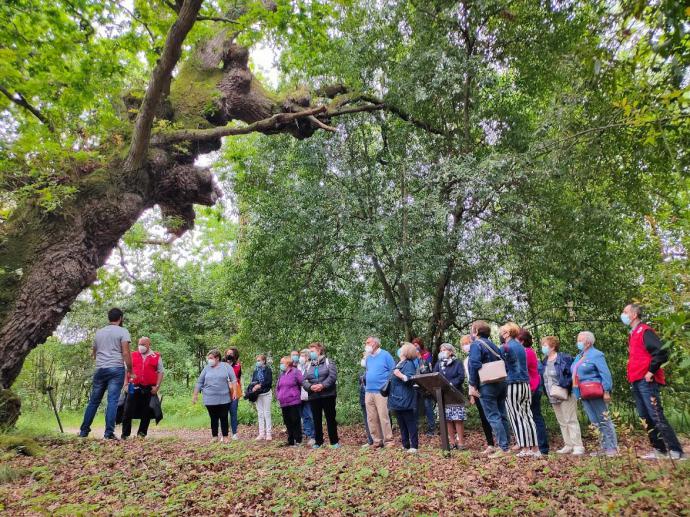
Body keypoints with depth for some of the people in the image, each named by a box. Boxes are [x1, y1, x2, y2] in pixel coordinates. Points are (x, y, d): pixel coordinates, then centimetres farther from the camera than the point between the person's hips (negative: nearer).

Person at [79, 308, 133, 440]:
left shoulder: (99, 332, 17)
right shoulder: (122, 331, -2)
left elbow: (93, 353, 27)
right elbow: (126, 353, -10)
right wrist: (130, 371, -3)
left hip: (100, 369, 6)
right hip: (116, 369, -5)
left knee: (94, 401, 14)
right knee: (112, 401, -7)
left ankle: (84, 431, 21)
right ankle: (109, 433, -9)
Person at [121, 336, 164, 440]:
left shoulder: (156, 357, 4)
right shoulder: (133, 356, 9)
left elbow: (160, 372, 3)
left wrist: (157, 386, -6)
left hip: (149, 389, -1)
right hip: (134, 388, 1)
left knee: (146, 412, 6)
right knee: (128, 411, -2)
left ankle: (142, 433, 18)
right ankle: (125, 434, 9)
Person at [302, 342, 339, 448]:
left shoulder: (328, 362, 1)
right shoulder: (309, 366, 13)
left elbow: (333, 376, -13)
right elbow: (304, 381, 4)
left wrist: (323, 385, -23)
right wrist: (310, 387, -16)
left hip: (328, 395, -4)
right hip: (313, 397, 4)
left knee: (330, 419, 2)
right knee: (316, 420, 10)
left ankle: (334, 441, 12)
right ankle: (318, 442, 21)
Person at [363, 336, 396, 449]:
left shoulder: (385, 355, -4)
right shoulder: (368, 358, 16)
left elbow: (393, 371, -5)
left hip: (381, 391, -7)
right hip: (369, 392, 7)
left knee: (383, 417, -6)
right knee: (371, 418, 8)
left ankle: (388, 440, 5)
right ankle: (377, 440, 18)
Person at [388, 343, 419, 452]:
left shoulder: (409, 364, -10)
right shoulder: (398, 364, 16)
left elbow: (410, 379, -23)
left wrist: (400, 375, -34)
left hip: (405, 399, -9)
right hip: (397, 399, 9)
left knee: (410, 423, -1)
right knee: (401, 424, 13)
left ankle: (414, 446, 5)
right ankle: (405, 445, 21)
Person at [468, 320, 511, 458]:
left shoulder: (476, 345, -7)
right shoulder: (494, 345, 18)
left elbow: (474, 365, -18)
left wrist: (473, 385, -14)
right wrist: (503, 380, 17)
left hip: (487, 385, -8)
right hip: (502, 383, 8)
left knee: (493, 417, -4)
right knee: (502, 415, 12)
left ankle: (503, 448, -6)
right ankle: (506, 444, 17)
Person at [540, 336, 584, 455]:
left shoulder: (564, 358, -11)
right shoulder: (544, 362, 10)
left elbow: (572, 374, -11)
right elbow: (544, 378, 18)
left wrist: (566, 386, -17)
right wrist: (547, 392, 10)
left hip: (566, 395, -7)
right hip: (553, 397, 7)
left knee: (571, 420, -3)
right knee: (562, 422, 12)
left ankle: (578, 446, 3)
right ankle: (568, 446, 20)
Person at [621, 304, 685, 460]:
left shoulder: (645, 330, -8)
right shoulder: (633, 334, 19)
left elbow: (661, 353, -19)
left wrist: (651, 371, -17)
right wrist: (631, 376, 17)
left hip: (647, 382, -9)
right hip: (637, 383, 9)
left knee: (656, 416, -8)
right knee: (646, 418, 10)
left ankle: (676, 451, -1)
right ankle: (660, 450, 17)